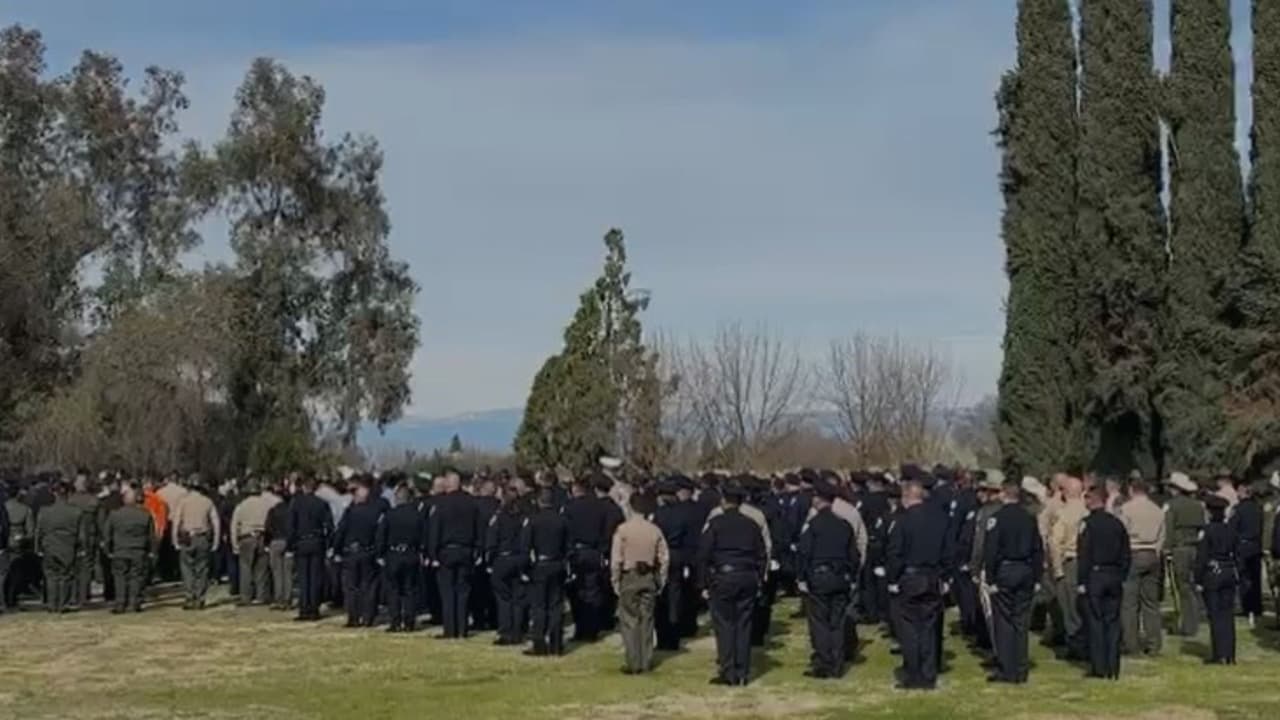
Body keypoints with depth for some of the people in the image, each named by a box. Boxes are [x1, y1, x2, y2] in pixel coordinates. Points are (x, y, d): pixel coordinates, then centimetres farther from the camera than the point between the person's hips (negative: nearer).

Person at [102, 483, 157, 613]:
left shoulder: (114, 514, -5)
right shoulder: (145, 515, -3)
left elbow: (107, 534, 0)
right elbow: (152, 536, 2)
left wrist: (108, 551, 11)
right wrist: (152, 552, 10)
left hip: (119, 553, 0)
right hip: (139, 553, 0)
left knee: (120, 578, 7)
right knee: (137, 577, 6)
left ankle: (120, 604, 3)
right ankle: (135, 603, 2)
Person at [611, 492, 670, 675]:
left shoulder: (623, 530, -11)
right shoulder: (654, 530, -1)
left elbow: (616, 559, -11)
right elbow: (664, 558, 2)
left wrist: (615, 581, -1)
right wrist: (660, 580, 12)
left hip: (629, 577, -3)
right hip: (649, 578, 3)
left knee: (629, 621, 3)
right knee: (647, 620, 11)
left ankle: (634, 664, 2)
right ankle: (646, 662, 15)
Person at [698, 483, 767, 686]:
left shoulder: (715, 523, -3)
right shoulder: (751, 525, 9)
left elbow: (703, 555, -6)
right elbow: (762, 555, 11)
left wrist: (705, 584, -2)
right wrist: (758, 580, 15)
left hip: (722, 578, -4)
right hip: (748, 579, 4)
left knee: (724, 625, 1)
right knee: (744, 625, 8)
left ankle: (728, 673, -1)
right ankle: (743, 673, 9)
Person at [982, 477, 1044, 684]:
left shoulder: (996, 518, -10)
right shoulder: (1030, 519, 6)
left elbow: (990, 551, -13)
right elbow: (1038, 550, 8)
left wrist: (990, 579, -9)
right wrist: (1036, 578, 12)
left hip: (1004, 572, -5)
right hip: (1026, 572, 5)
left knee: (1003, 622, 1)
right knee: (1021, 622, 9)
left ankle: (1006, 671, 1)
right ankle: (1021, 671, 12)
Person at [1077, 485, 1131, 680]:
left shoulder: (1088, 523, -9)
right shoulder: (1117, 523, 8)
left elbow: (1084, 555, -12)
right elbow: (1126, 555, 10)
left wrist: (1081, 581, -9)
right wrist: (1122, 576, 15)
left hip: (1094, 576, -5)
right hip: (1115, 577, 5)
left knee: (1095, 621, 0)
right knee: (1113, 622, 7)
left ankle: (1099, 667, -1)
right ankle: (1113, 669, 8)